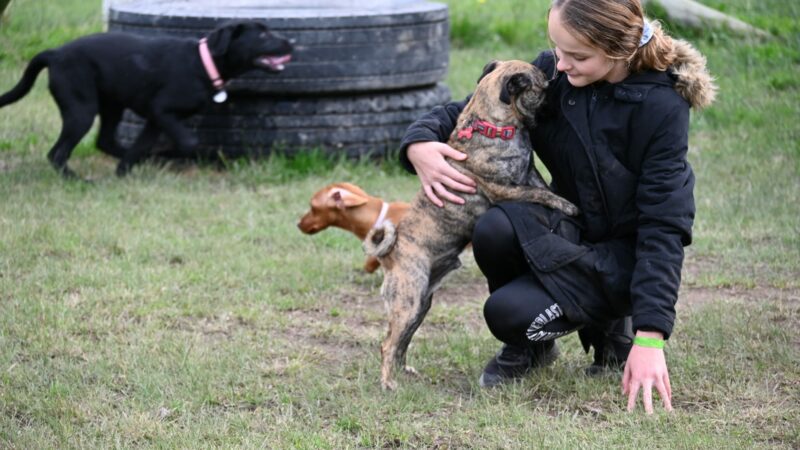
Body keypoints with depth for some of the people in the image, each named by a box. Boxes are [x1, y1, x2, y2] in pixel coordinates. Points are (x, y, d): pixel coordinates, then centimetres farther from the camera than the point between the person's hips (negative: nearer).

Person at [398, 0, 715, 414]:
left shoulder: (662, 107, -22)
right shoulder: (553, 73, -10)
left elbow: (663, 225, -24)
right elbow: (465, 112, -1)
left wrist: (649, 338, -30)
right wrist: (419, 144, -27)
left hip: (623, 252, -5)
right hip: (569, 227, 5)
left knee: (509, 313, -27)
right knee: (494, 230, -29)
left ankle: (610, 325, 5)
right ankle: (533, 346, 1)